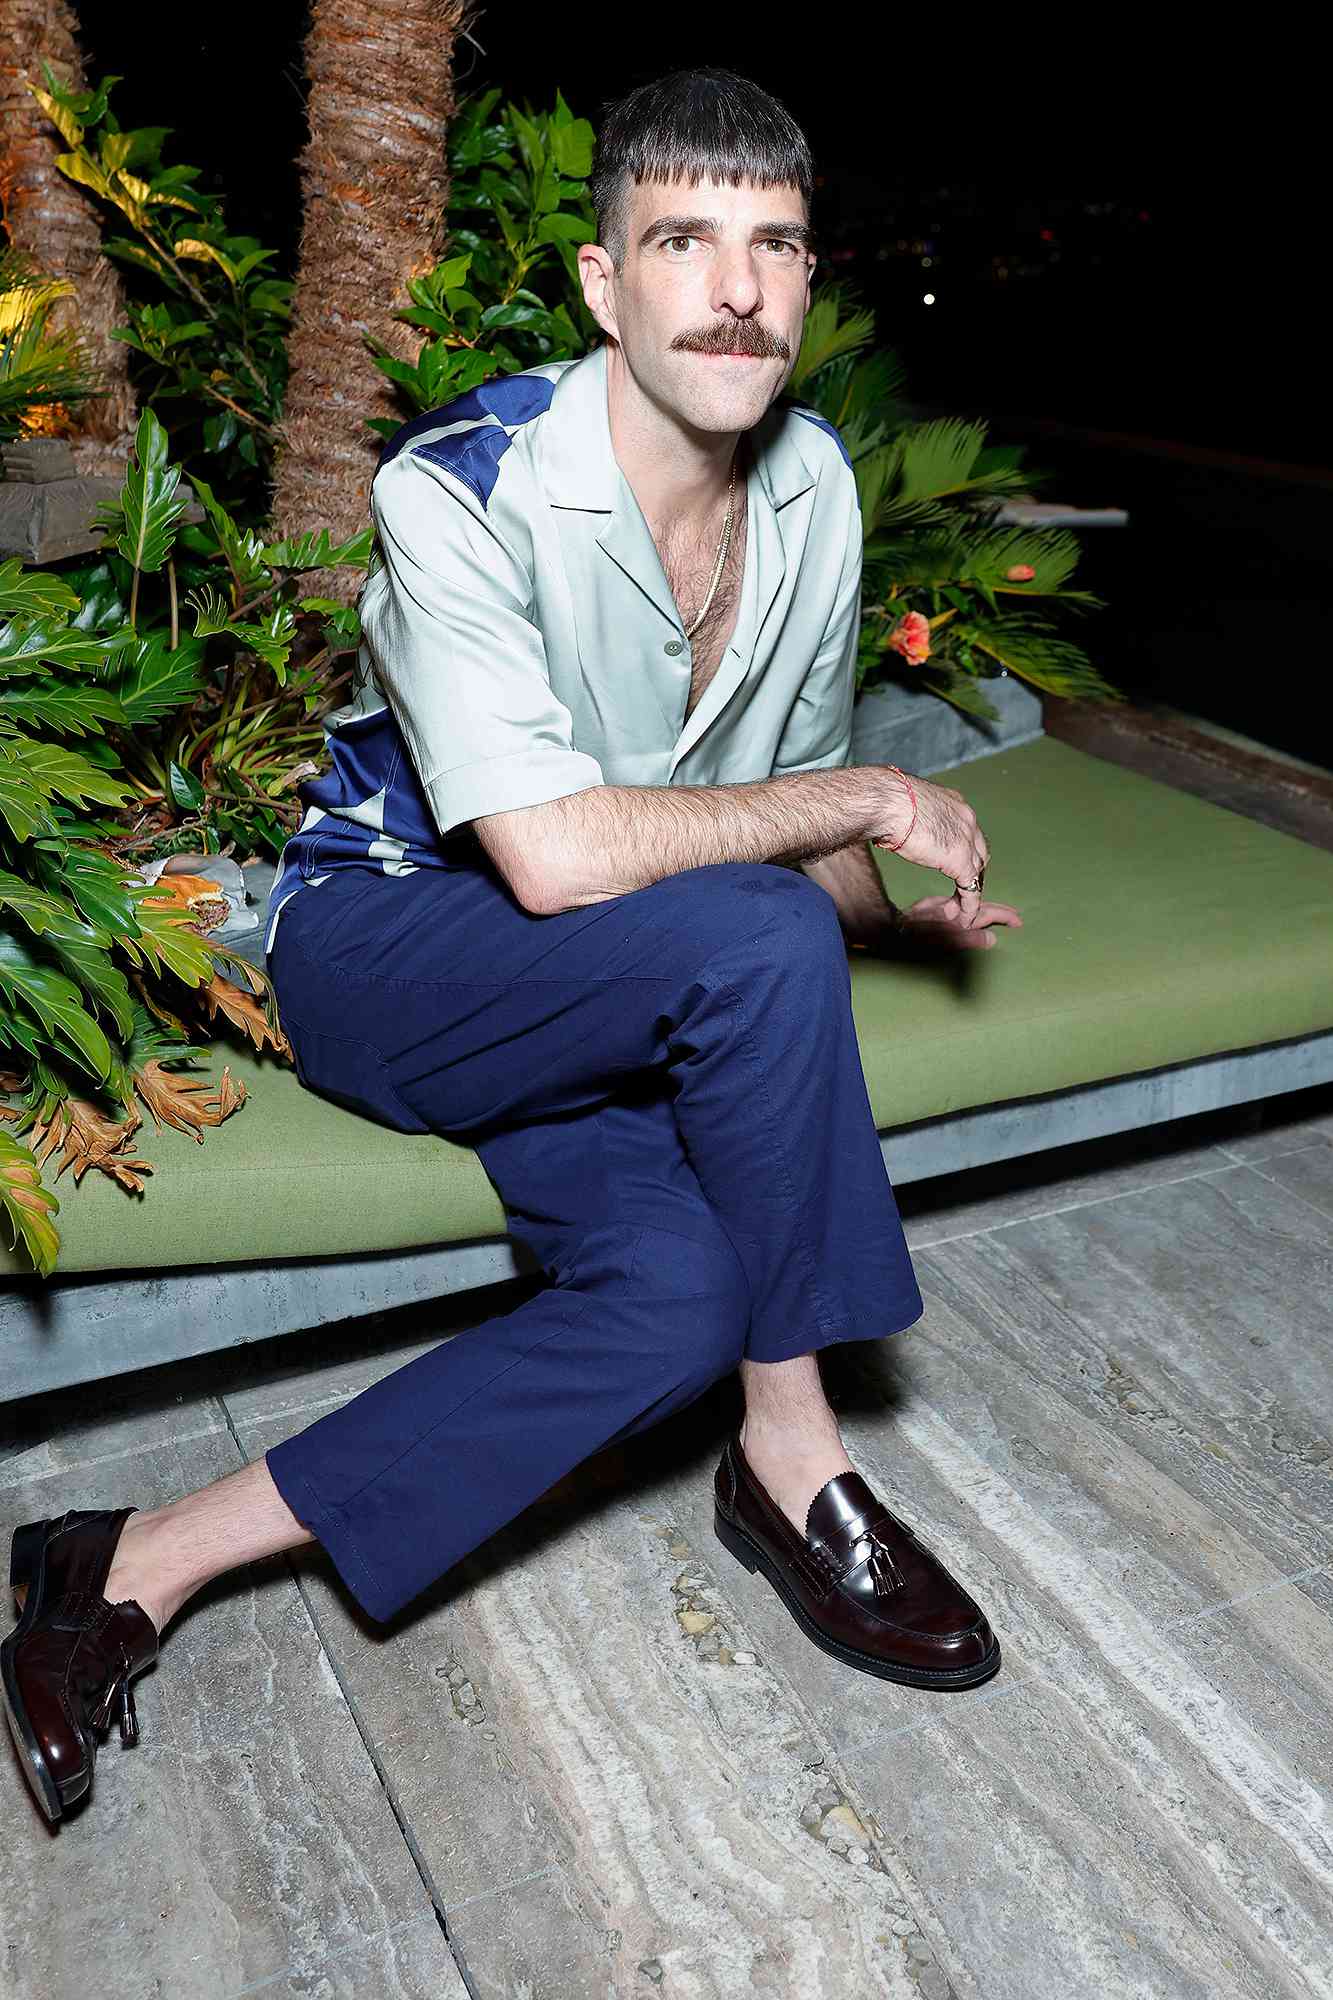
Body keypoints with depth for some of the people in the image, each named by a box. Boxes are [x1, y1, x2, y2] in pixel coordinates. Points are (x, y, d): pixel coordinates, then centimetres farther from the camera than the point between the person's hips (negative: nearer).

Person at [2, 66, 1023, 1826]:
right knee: (761, 945, -33)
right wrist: (867, 801, -21)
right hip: (382, 940, -6)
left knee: (680, 1291, -23)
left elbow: (780, 807, 14)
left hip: (633, 998, 6)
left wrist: (893, 902, -3)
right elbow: (554, 855, -31)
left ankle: (146, 1563, -14)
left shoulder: (811, 481, 2)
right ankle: (790, 1457, -12)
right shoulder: (466, 489, -20)